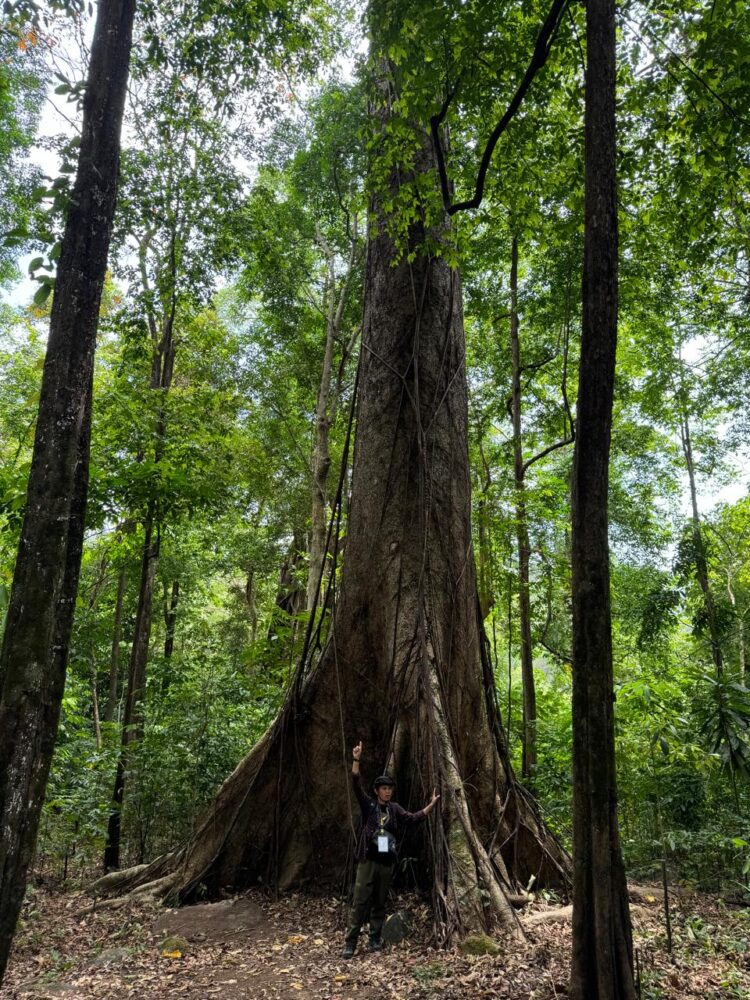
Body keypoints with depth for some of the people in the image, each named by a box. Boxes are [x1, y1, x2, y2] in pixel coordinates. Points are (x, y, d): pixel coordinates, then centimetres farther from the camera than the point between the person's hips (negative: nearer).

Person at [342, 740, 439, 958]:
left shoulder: (394, 809, 8)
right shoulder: (368, 805, -2)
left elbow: (413, 818, 1)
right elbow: (357, 786, -15)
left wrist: (431, 805, -13)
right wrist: (356, 761, -29)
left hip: (387, 863, 3)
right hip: (368, 861, -3)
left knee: (380, 903, 11)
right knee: (360, 902, -3)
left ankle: (375, 939, 22)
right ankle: (350, 942, 3)